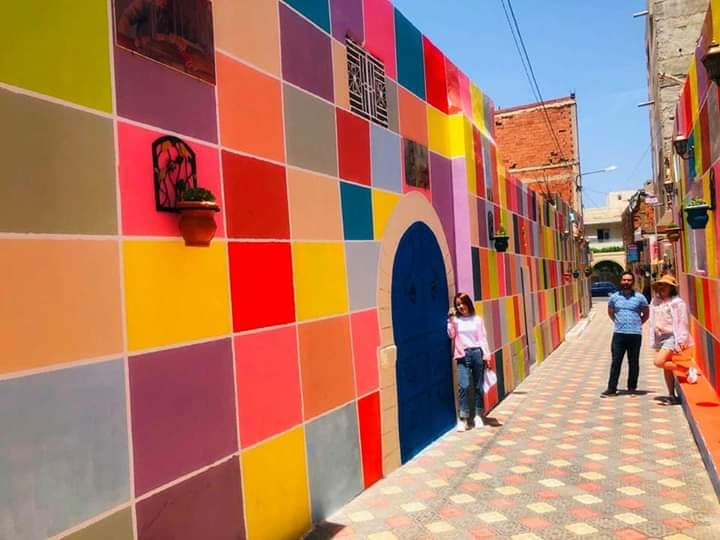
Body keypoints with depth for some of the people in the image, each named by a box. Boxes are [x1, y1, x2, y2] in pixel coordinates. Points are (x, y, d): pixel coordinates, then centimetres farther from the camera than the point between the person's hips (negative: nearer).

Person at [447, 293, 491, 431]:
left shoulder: (477, 319, 7)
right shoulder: (455, 320, 8)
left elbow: (482, 338, 5)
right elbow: (451, 335, -6)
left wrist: (486, 355, -2)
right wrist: (450, 319, -11)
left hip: (477, 353, 1)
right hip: (463, 355, 0)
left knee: (478, 386, 6)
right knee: (464, 386, -12)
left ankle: (479, 416, 18)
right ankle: (463, 418, -8)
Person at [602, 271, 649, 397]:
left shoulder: (639, 297, 2)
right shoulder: (614, 297, 7)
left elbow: (646, 313, 14)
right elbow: (610, 312, 22)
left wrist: (638, 324, 7)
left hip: (635, 334, -1)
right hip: (619, 334, 1)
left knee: (633, 362, 7)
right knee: (616, 362, -1)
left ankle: (632, 387, 17)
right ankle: (611, 388, 1)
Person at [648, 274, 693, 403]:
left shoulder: (677, 302, -6)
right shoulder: (655, 301, 13)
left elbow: (682, 322, -9)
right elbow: (652, 322, 17)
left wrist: (681, 340, -15)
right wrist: (653, 340, 14)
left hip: (671, 336, -7)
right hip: (660, 337, 7)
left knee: (659, 362, -20)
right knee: (666, 368, 9)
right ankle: (672, 395, 17)